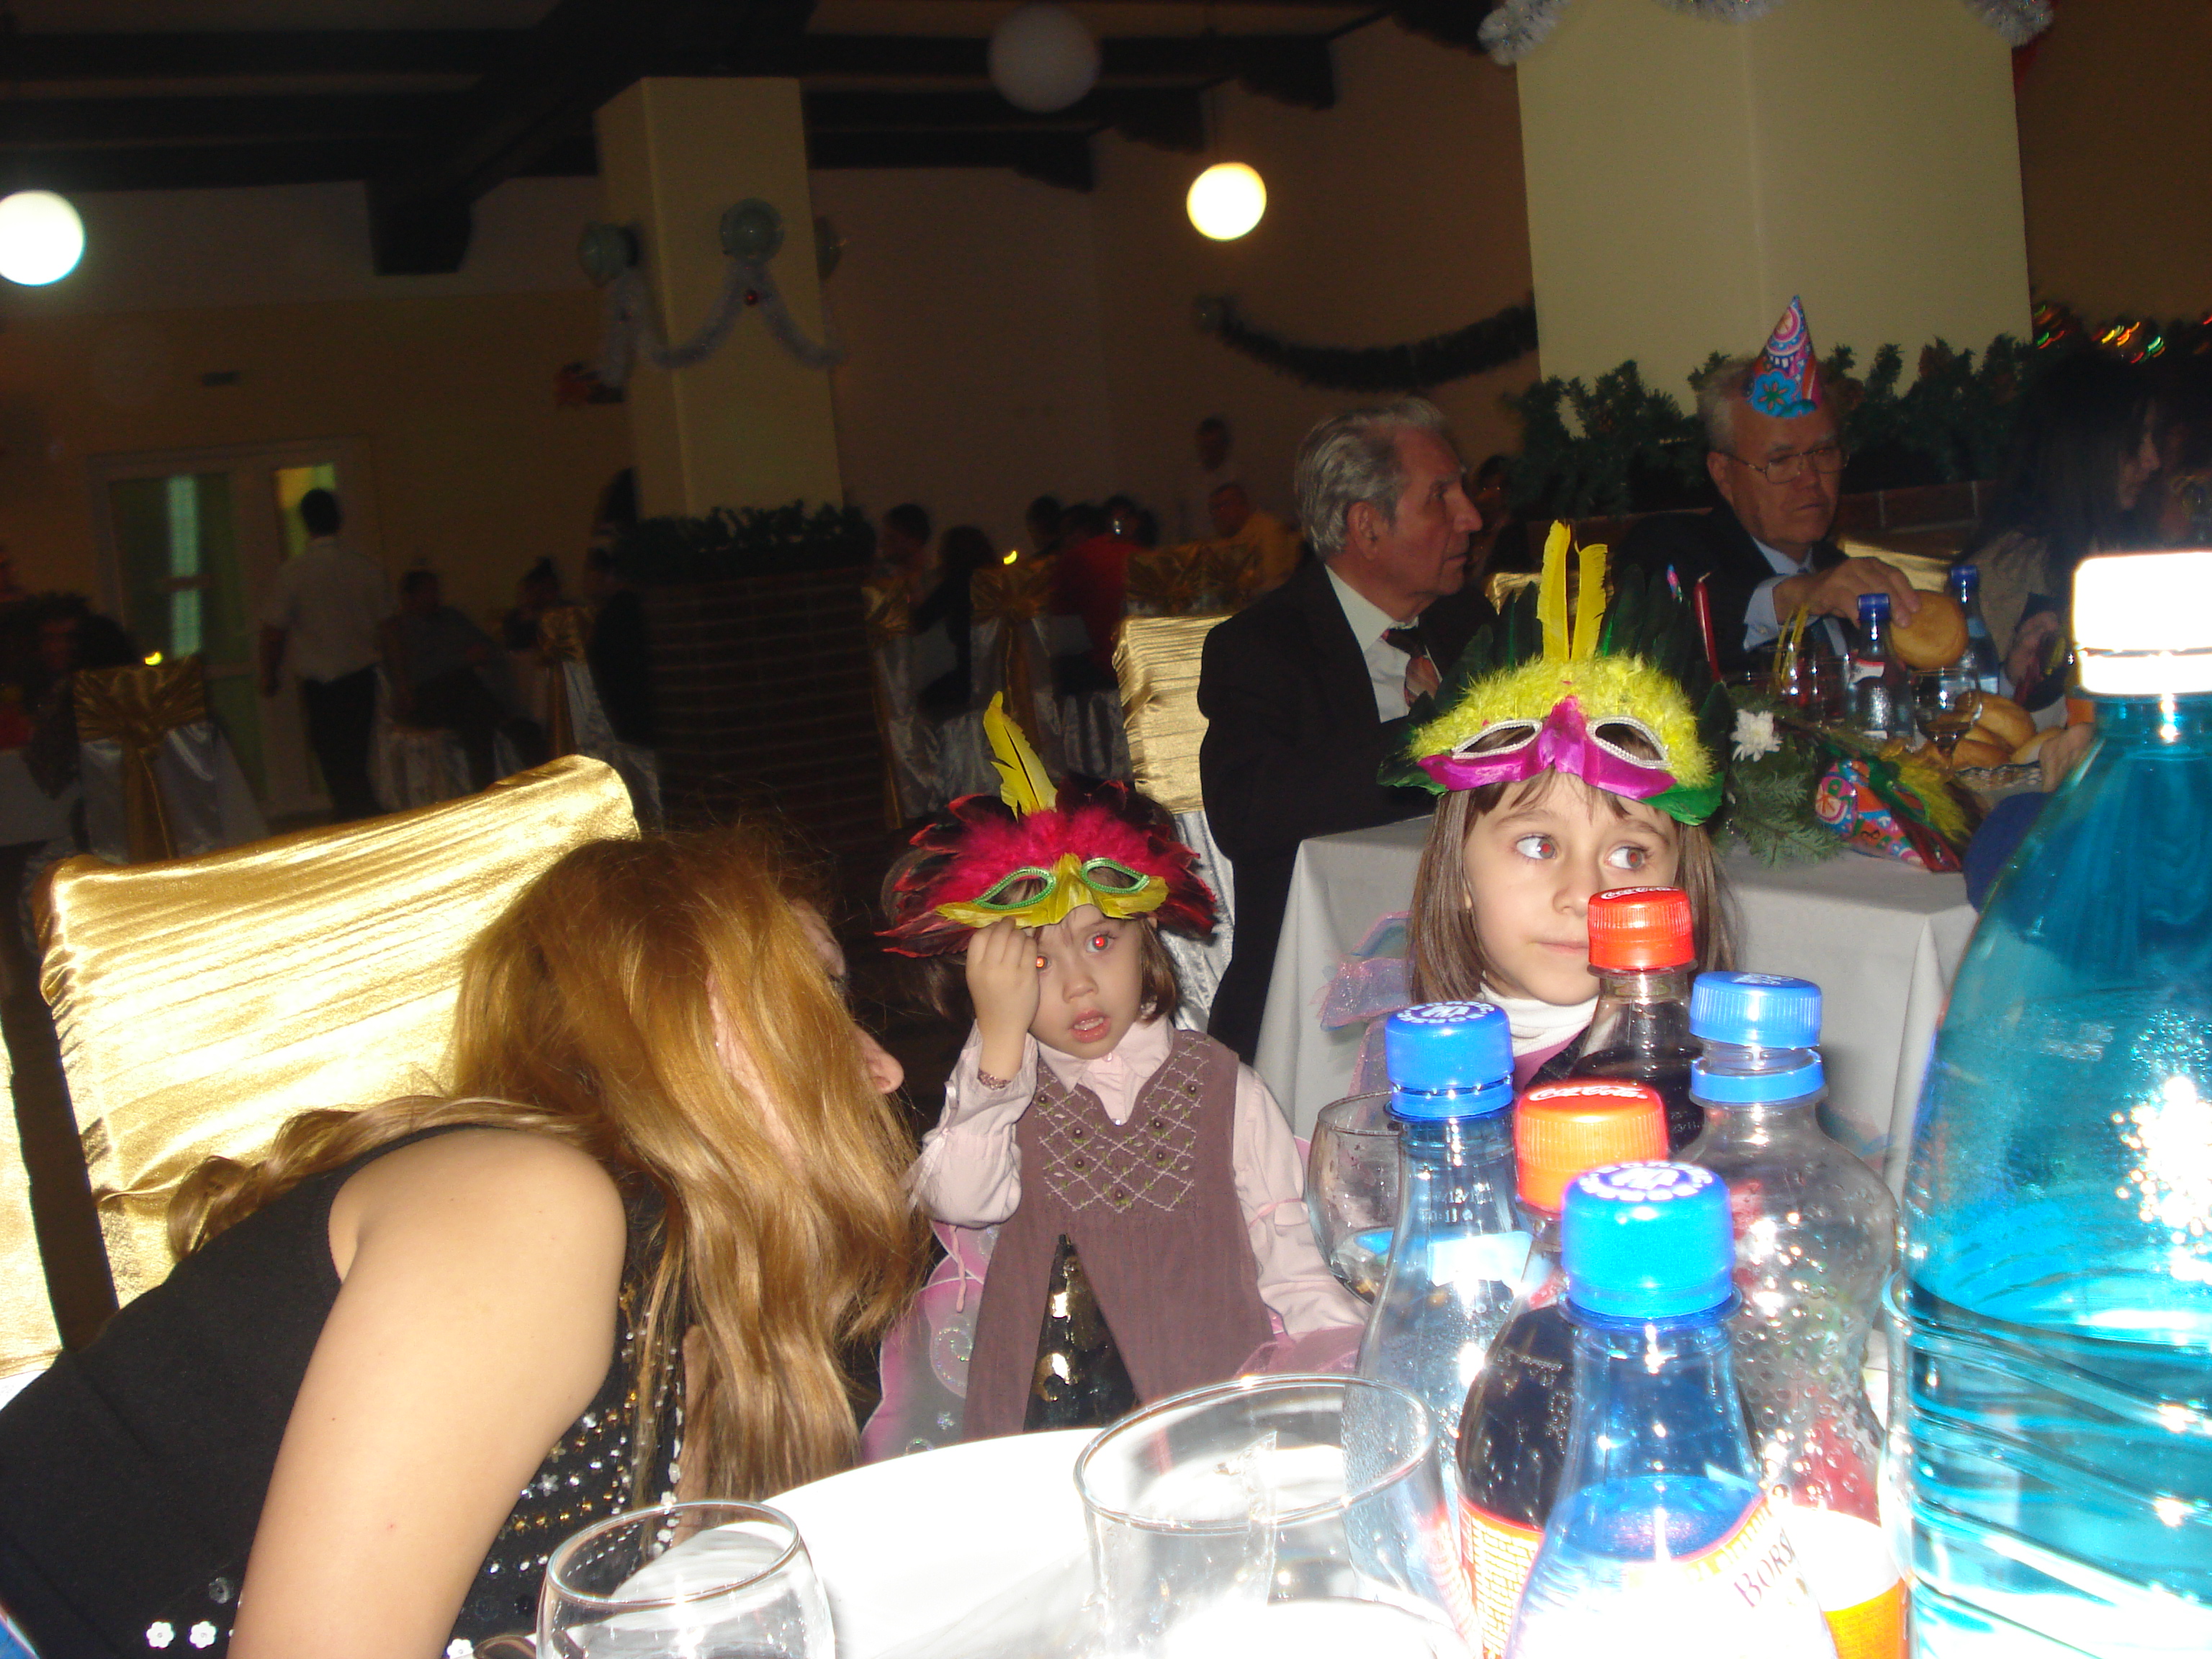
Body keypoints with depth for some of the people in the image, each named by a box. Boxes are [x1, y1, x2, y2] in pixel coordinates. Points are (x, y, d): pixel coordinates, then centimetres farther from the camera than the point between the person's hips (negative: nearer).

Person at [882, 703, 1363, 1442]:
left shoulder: (1219, 1083, 8)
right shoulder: (997, 1087, 8)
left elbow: (1285, 1251, 9)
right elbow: (959, 1200, -12)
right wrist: (1001, 1037, -14)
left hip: (1223, 1415, 1)